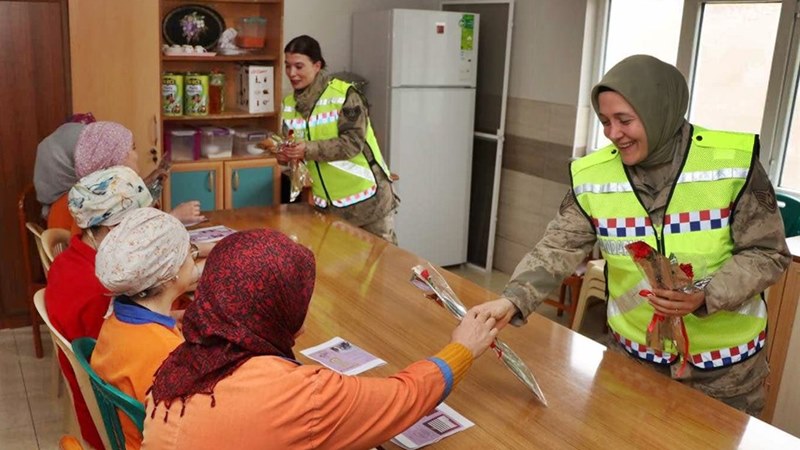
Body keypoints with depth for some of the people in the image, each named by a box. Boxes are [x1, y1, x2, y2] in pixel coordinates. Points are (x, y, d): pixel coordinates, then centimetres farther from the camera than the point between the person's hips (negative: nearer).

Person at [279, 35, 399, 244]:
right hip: (327, 203, 5)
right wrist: (284, 154, -12)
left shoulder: (344, 94, -14)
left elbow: (353, 142, -22)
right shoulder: (290, 104, 5)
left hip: (366, 197, -5)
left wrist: (309, 149, -30)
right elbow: (291, 145, 11)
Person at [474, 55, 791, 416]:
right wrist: (512, 300, -28)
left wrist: (704, 298, -27)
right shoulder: (592, 176, -11)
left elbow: (767, 254, -11)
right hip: (633, 355, 2)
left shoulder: (734, 162, -16)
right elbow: (557, 249, -11)